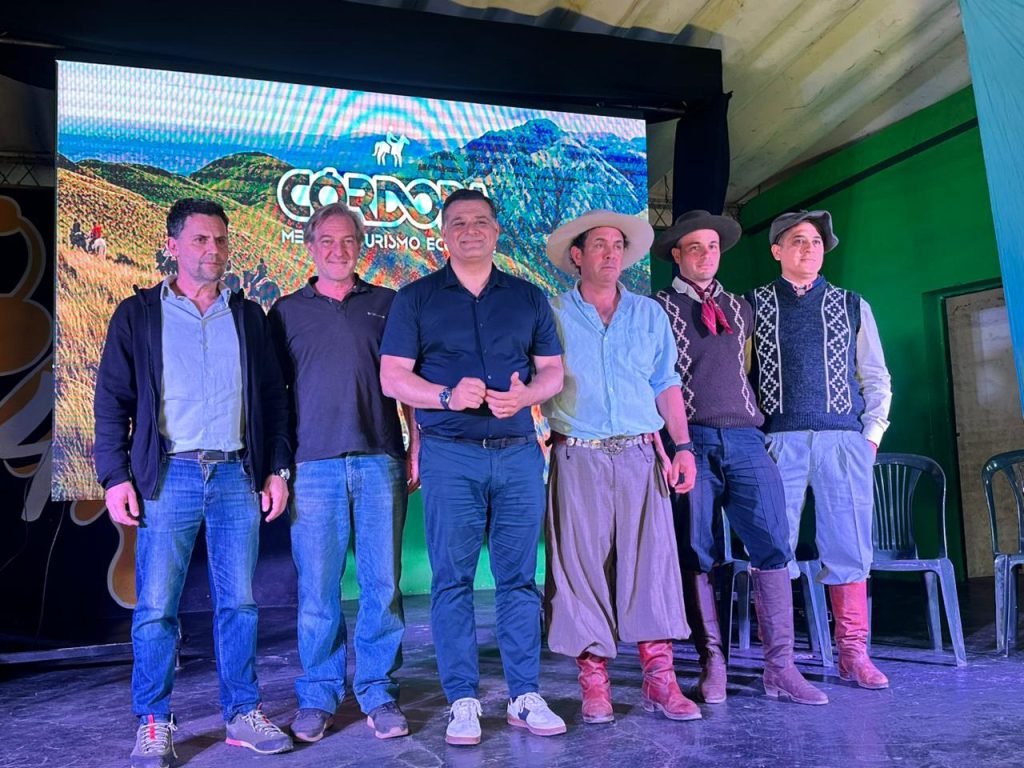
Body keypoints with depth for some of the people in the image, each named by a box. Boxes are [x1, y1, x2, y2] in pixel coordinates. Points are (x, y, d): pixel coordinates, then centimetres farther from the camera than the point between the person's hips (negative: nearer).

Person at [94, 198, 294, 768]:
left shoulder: (249, 317, 13)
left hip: (238, 475, 2)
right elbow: (112, 400, 4)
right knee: (156, 607, 1)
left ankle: (243, 713, 18)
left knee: (239, 603, 6)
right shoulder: (138, 315, 7)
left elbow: (274, 397, 13)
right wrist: (116, 476, -4)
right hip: (169, 476, -1)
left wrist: (277, 468, 5)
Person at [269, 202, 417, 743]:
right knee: (316, 588, 3)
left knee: (382, 583, 3)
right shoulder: (287, 310, 13)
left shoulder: (386, 304, 12)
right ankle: (317, 696, 18)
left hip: (380, 460, 0)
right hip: (313, 464, 0)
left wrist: (418, 446, 3)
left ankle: (379, 693, 16)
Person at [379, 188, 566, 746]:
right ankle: (462, 702, 13)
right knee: (452, 579, 2)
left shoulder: (528, 298, 13)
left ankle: (525, 697, 17)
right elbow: (392, 378, 0)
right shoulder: (416, 298, 6)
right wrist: (448, 396, -16)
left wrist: (524, 395, -10)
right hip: (450, 455, -2)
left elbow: (553, 370, 12)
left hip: (519, 452, 2)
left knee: (518, 576, 6)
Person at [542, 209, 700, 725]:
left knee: (651, 559, -2)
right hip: (578, 458, -2)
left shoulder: (649, 314, 13)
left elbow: (666, 384, 13)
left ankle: (659, 677, 7)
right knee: (583, 564, -1)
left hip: (639, 456, 2)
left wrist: (683, 446, 4)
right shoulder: (552, 315, 6)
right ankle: (593, 681, 10)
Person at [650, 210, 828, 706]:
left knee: (773, 547, -4)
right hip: (691, 441, -3)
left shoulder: (741, 309, 20)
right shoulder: (659, 308, 7)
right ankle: (711, 664, 9)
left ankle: (780, 668, 3)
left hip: (745, 439, 4)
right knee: (696, 555, -1)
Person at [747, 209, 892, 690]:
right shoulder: (754, 305, 10)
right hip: (778, 440, -1)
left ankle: (853, 654, 11)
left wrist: (872, 432, 5)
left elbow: (876, 377, 16)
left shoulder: (852, 306, 15)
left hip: (843, 439, 2)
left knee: (848, 546, 2)